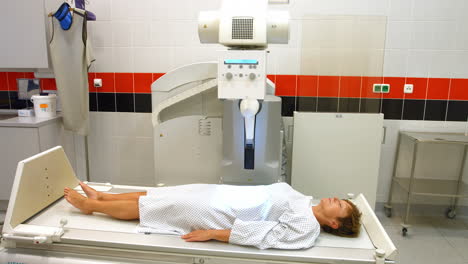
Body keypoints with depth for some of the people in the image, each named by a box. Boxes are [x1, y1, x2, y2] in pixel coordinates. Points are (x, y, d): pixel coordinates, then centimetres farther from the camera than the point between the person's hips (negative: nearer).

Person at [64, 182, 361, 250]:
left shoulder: (307, 229, -17)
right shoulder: (302, 201, 7)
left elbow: (261, 235, -23)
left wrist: (212, 233, -23)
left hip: (217, 214, -7)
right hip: (222, 194, 7)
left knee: (143, 207, 5)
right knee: (152, 195, 13)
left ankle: (90, 205, 27)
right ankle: (101, 196, 34)